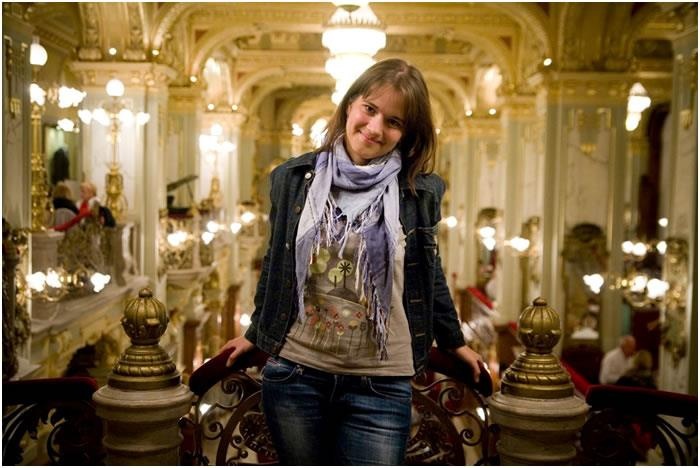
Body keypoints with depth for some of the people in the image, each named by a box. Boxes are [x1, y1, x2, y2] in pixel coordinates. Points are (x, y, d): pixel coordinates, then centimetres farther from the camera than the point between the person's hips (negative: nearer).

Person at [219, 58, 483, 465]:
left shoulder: (419, 192, -2)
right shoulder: (293, 179, 1)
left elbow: (429, 274, 12)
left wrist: (455, 342, 21)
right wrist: (255, 333, 21)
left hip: (381, 384, -1)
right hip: (294, 373, 2)